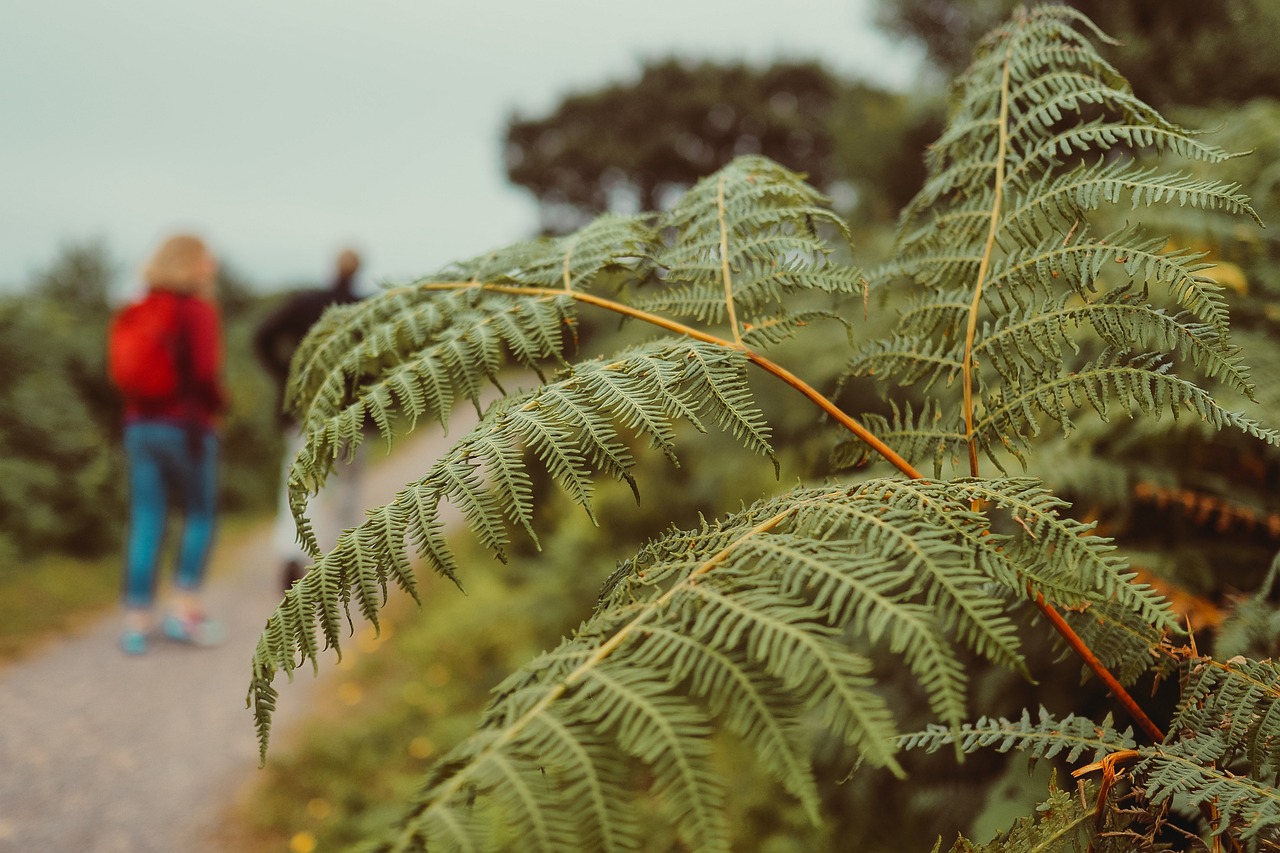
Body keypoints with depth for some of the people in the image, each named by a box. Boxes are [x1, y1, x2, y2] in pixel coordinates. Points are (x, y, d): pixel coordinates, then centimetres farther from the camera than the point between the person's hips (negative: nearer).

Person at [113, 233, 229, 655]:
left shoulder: (137, 311, 9)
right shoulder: (198, 311, -10)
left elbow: (120, 370, 10)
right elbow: (206, 373, -16)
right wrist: (218, 402, 1)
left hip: (140, 425, 5)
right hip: (187, 426, -5)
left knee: (145, 522, 7)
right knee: (200, 514, 9)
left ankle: (137, 620, 8)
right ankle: (184, 610, 7)